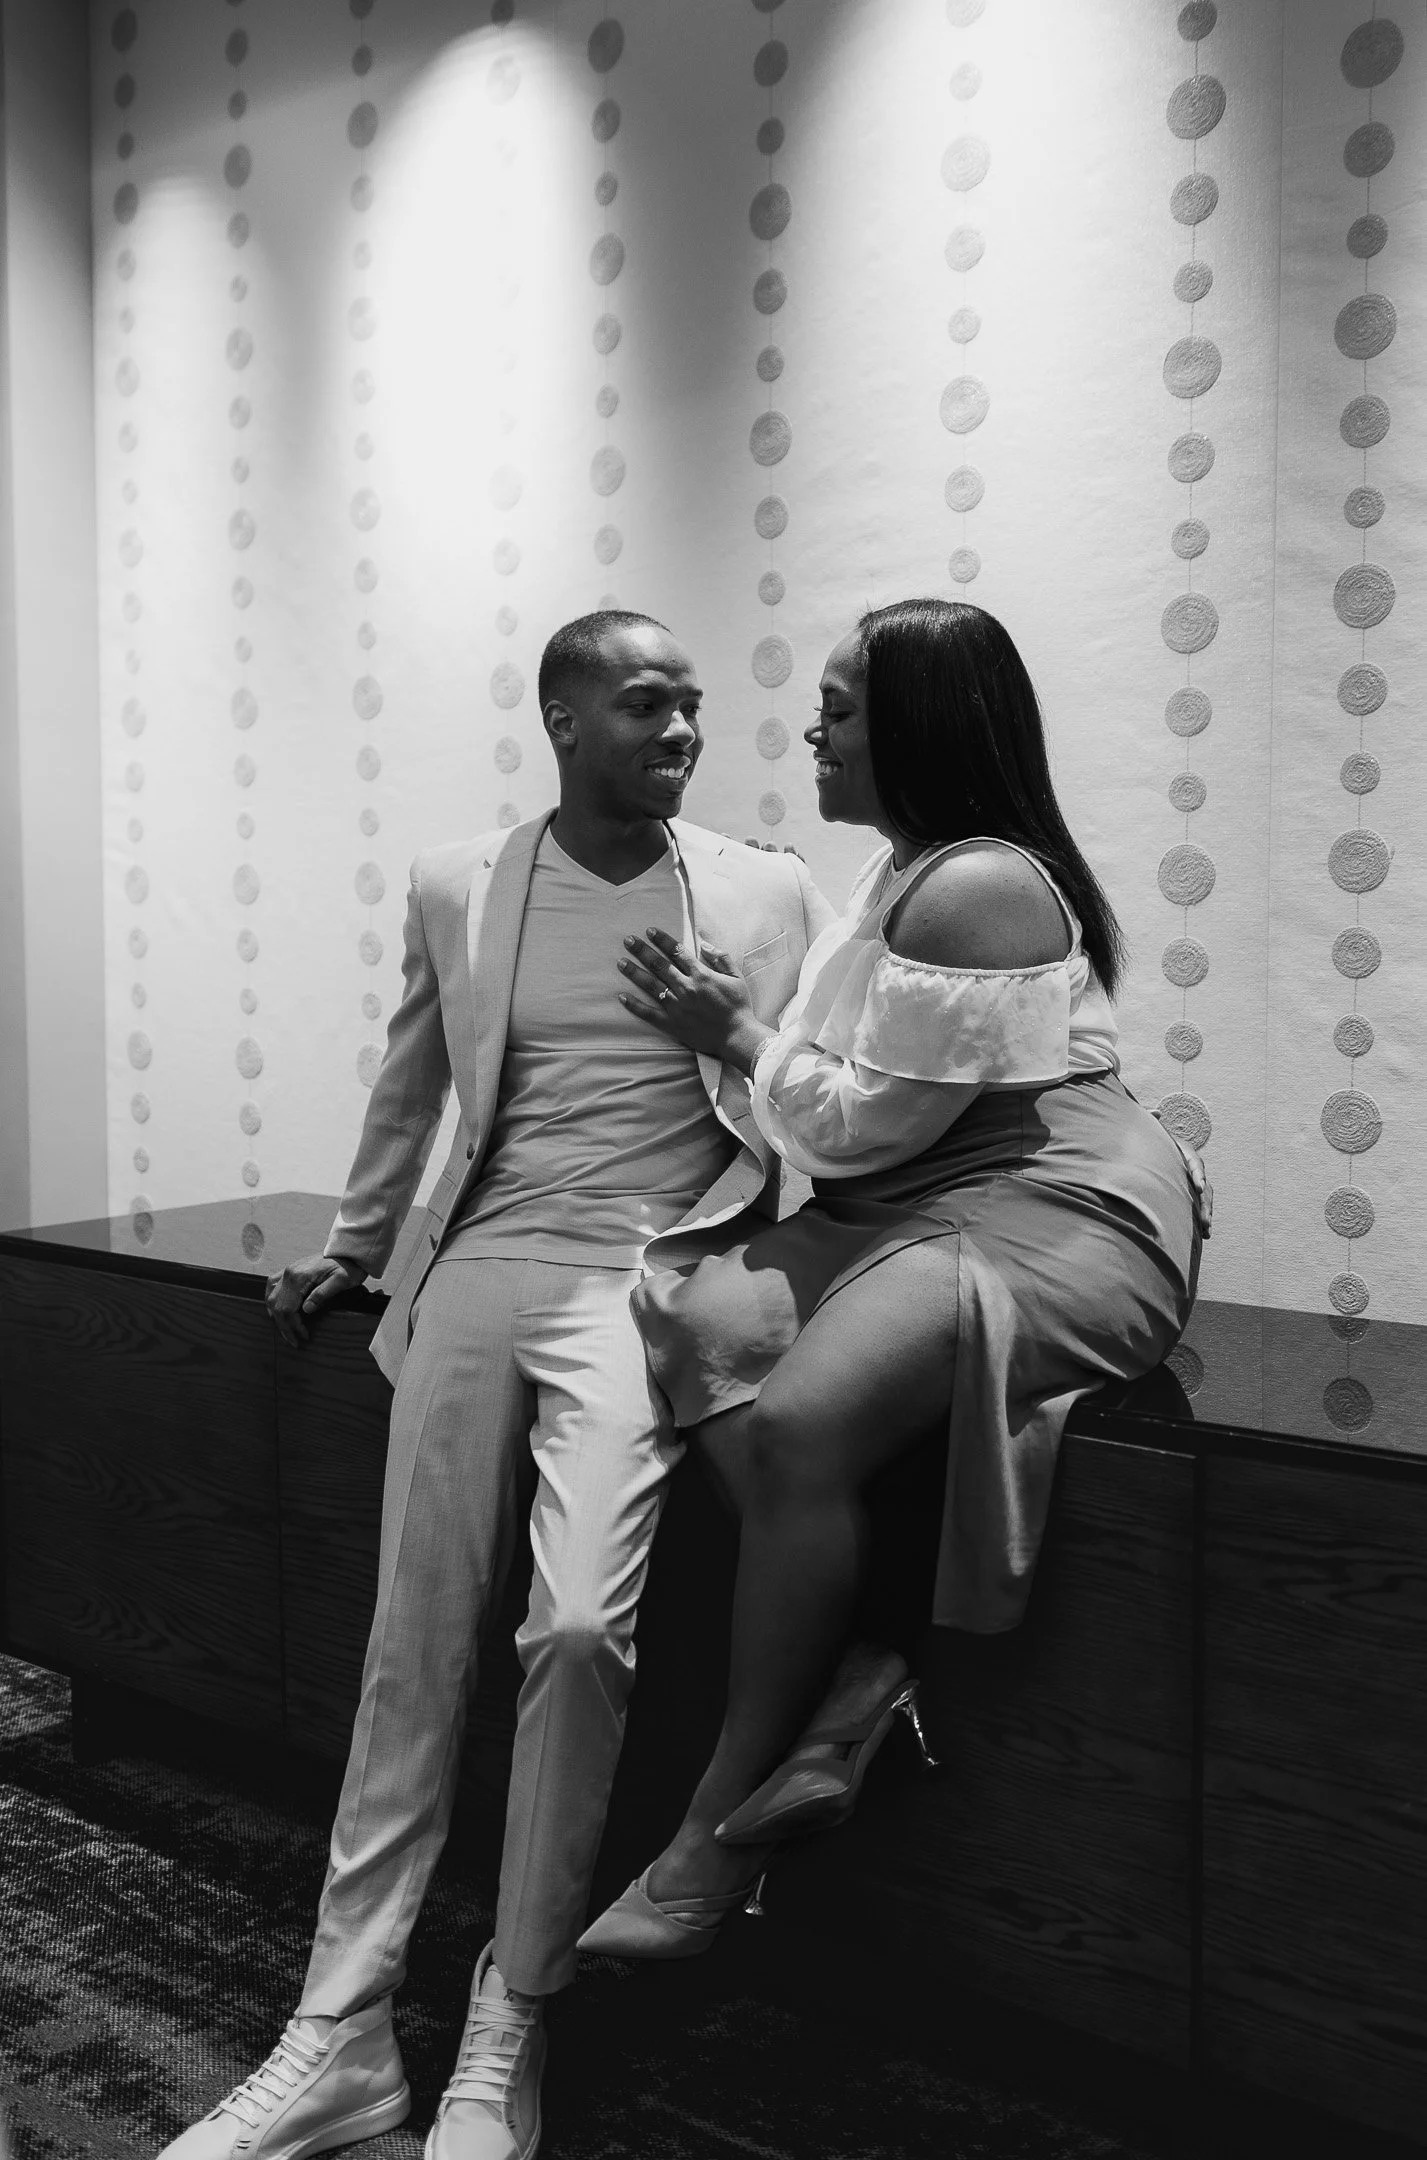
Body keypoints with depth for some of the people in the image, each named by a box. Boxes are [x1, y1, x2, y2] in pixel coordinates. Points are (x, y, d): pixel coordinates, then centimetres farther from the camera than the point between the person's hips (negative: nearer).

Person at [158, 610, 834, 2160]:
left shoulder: (768, 896, 4)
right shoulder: (455, 889, 8)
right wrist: (349, 1250, 28)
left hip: (643, 1278, -2)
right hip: (477, 1274, 3)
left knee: (578, 1631, -19)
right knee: (412, 1647, 3)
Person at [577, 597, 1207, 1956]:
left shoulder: (977, 888, -13)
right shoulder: (909, 873, 20)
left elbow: (865, 1120, -13)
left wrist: (738, 1034, 0)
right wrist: (740, 1030, 14)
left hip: (1050, 1222, -10)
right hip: (915, 1214, 10)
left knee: (798, 1423, -29)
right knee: (706, 1316, -17)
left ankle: (720, 1828, -13)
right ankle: (842, 1687, -16)